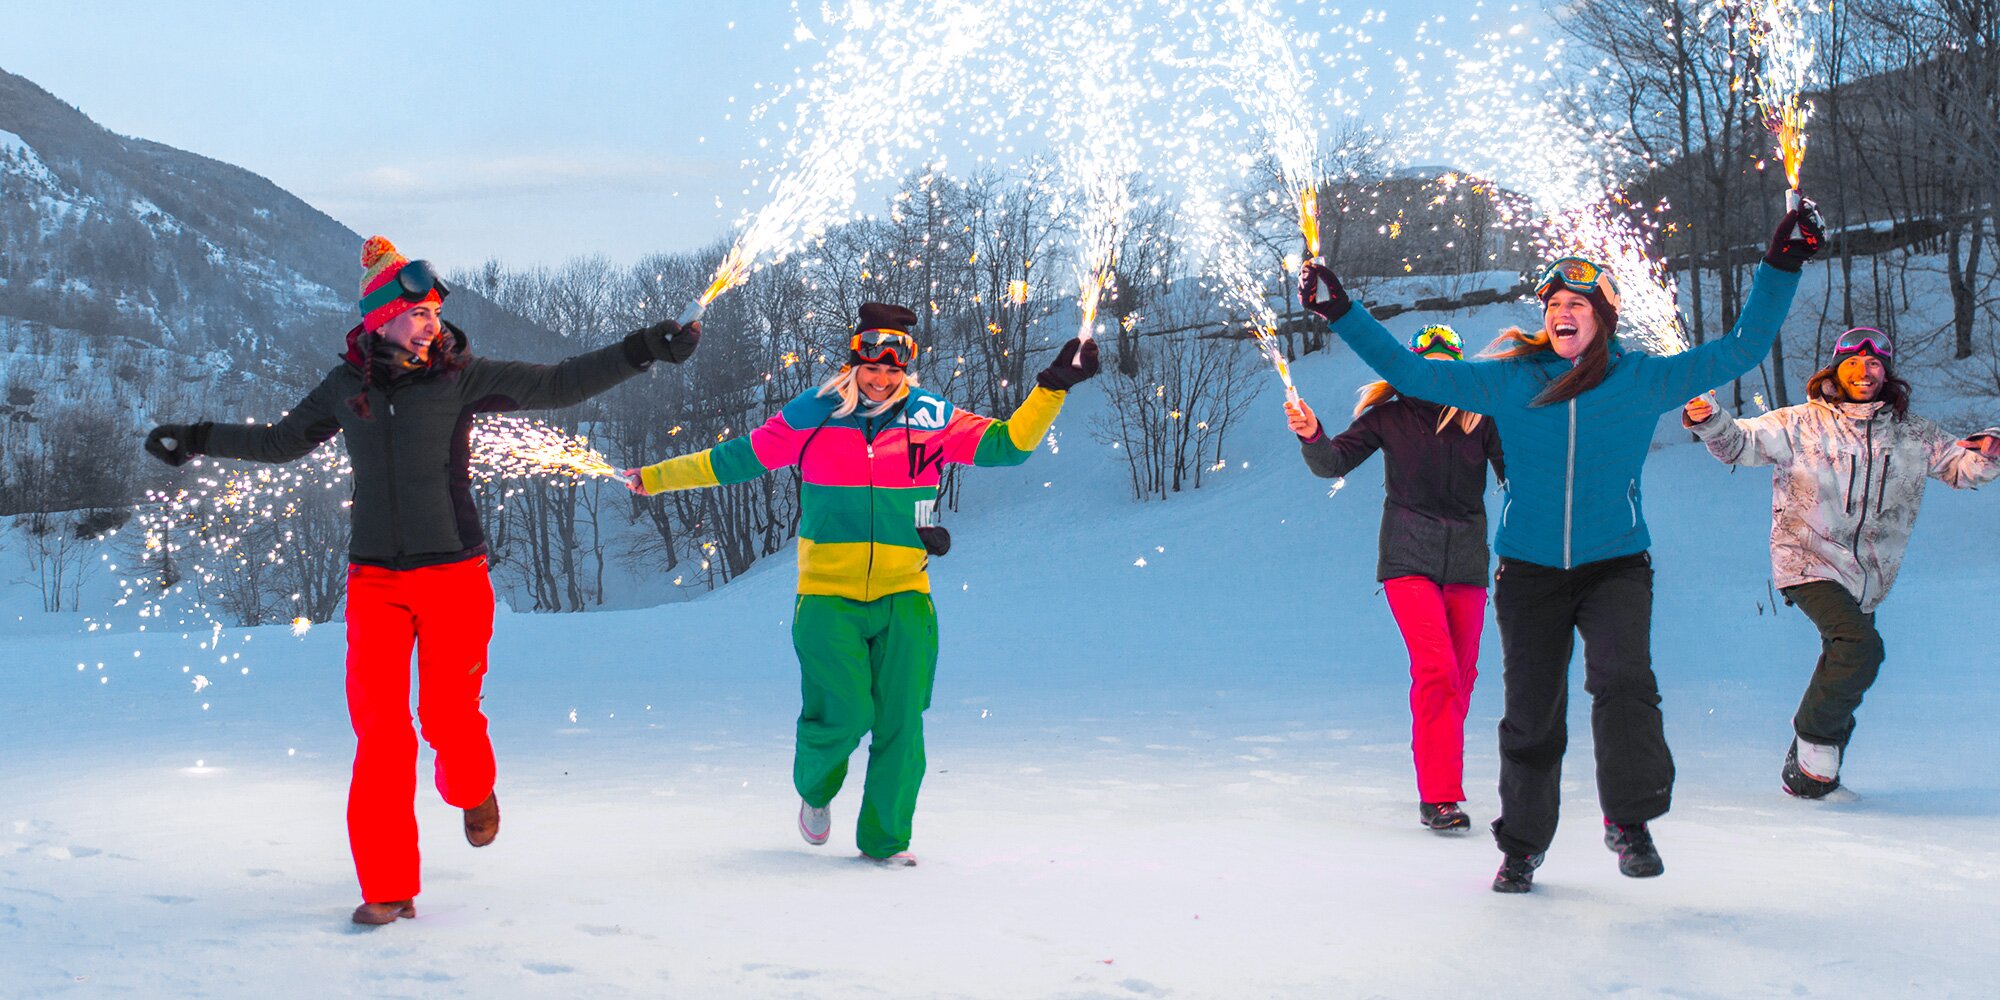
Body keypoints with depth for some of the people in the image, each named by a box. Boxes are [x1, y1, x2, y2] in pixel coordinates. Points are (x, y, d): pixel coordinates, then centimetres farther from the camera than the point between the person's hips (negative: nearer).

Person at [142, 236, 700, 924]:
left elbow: (558, 385, -3)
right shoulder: (346, 386, 5)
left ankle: (473, 793, 37)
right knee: (379, 730, -6)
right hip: (376, 582, 2)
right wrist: (197, 440, 23)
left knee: (448, 718, -1)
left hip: (454, 576, -2)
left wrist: (641, 351, -10)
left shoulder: (461, 378, -2)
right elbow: (282, 441, 23)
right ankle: (388, 888, 2)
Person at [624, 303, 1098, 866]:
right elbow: (740, 459, 9)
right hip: (827, 597, -2)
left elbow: (1006, 444, 3)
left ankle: (884, 838, 14)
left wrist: (1053, 387, -7)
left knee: (900, 722, -3)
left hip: (905, 598, 2)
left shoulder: (933, 419, 2)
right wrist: (654, 478, 13)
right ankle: (815, 787, 24)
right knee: (843, 715, -11)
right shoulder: (810, 416, 0)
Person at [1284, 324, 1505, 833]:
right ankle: (1438, 796, -16)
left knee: (1460, 676, 9)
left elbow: (1516, 475, 0)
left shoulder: (1479, 417, 0)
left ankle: (1441, 782, 26)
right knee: (1435, 668, -17)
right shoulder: (1391, 416, -2)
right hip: (1409, 559, -3)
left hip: (1466, 561, 3)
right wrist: (1312, 437, -26)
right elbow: (1335, 461, -6)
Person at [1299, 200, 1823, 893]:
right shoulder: (1509, 379, 1)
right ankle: (1523, 843, 25)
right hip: (1530, 571, 1)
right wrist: (1341, 314, -2)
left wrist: (1780, 269, -6)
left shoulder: (1642, 381, -1)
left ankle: (1630, 818, -6)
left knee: (1623, 680, -25)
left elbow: (1741, 350, 2)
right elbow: (1413, 374, 3)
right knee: (1531, 712, 5)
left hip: (1615, 566, -1)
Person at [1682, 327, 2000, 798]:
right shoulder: (1802, 424, -2)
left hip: (1867, 578, 5)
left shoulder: (1912, 435, 8)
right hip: (1809, 561, -5)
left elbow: (1960, 465, 13)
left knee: (1844, 674, 11)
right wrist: (1710, 422, -22)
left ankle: (1808, 774, 26)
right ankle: (1815, 747, -10)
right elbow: (1743, 442, -2)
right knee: (1860, 645, -25)